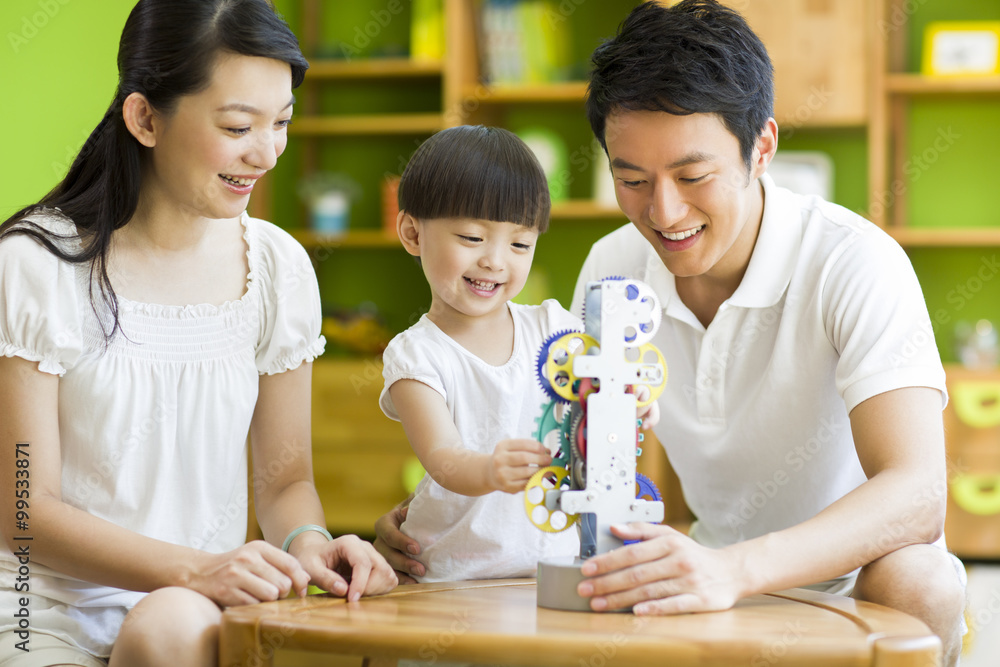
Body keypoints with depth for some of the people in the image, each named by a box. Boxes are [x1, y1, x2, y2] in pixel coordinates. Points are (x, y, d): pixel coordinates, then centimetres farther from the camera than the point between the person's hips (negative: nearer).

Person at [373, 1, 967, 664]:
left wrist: (735, 569, -51)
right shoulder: (611, 267, -4)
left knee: (910, 580, -36)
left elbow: (917, 494, -34)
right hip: (723, 575, 4)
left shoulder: (854, 262, -22)